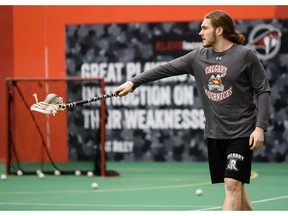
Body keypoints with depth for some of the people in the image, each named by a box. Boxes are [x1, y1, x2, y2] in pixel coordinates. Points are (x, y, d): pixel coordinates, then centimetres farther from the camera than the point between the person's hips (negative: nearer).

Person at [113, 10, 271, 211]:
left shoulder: (245, 55, -7)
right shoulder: (198, 57, 7)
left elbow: (263, 91, -6)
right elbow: (166, 69, 7)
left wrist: (260, 127, -13)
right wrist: (133, 82, 1)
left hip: (241, 133, -5)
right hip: (214, 133, 5)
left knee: (233, 184, -13)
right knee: (234, 186, 9)